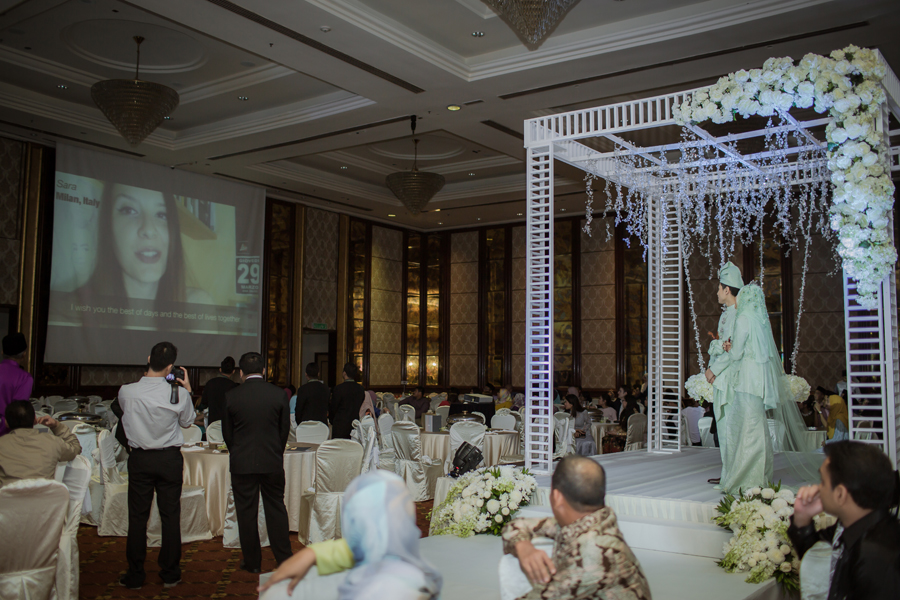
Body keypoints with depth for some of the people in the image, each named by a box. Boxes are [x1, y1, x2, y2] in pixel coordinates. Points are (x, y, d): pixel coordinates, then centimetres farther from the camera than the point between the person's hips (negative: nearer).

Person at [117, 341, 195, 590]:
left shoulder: (126, 391, -12)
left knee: (137, 516, 9)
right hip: (170, 459, 0)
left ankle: (135, 576, 16)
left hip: (139, 459, 0)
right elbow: (187, 421, 5)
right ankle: (170, 574, 17)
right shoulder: (178, 394, -14)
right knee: (170, 516, 9)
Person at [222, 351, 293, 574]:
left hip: (242, 463, -1)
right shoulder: (278, 394, -5)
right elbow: (285, 428, 1)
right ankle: (284, 558, 17)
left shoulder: (230, 396, -6)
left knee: (246, 512, 9)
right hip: (272, 462, 1)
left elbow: (227, 432, 2)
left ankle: (252, 561, 18)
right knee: (276, 508, 12)